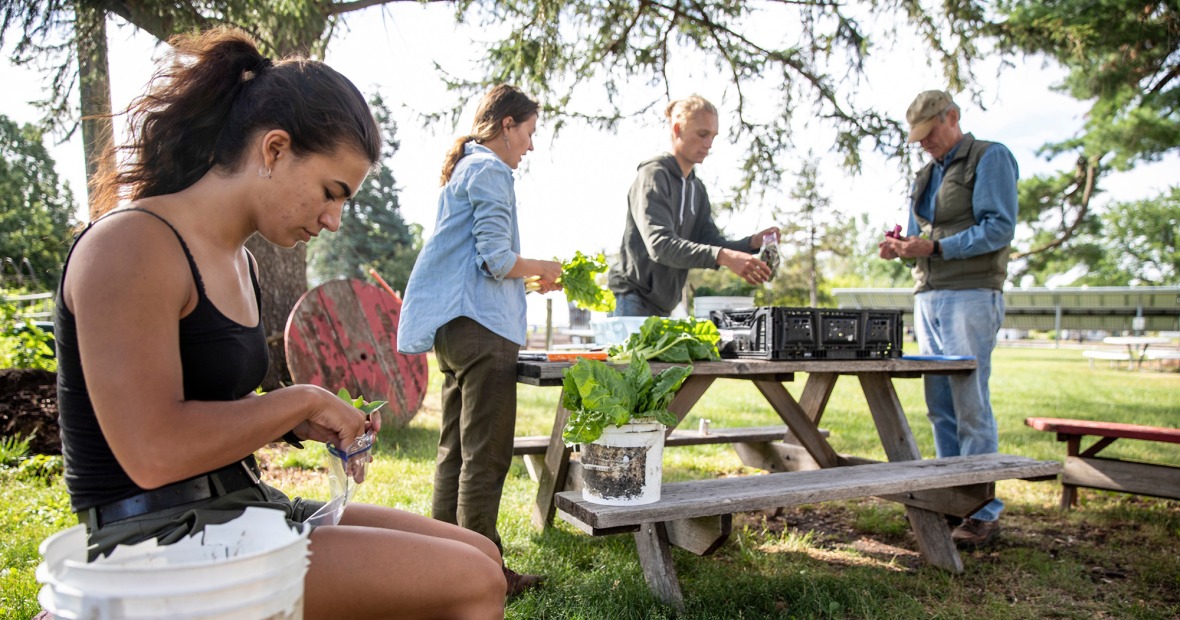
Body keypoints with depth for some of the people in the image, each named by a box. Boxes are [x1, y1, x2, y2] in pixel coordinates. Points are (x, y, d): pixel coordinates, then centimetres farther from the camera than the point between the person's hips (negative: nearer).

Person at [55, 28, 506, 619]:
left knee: (479, 557, 4)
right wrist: (302, 400, -14)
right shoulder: (132, 245, -16)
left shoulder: (236, 258, 12)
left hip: (241, 506, 9)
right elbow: (154, 452, -25)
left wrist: (304, 425, 3)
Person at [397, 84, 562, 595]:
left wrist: (529, 279, 21)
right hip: (481, 325, -10)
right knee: (486, 454, -5)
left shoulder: (461, 170, 23)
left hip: (451, 326, 10)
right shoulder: (490, 171, -7)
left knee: (455, 450, 13)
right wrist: (543, 269, 2)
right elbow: (497, 260, -16)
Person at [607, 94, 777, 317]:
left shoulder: (697, 189, 16)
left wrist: (752, 243, -10)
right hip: (632, 301, -8)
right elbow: (660, 244, -24)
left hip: (661, 307, 8)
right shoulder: (653, 175, -10)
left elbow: (711, 243, 9)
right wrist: (723, 257, -35)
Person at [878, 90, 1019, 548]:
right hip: (928, 297, 8)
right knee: (940, 405, 7)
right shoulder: (926, 176, 22)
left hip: (970, 295, -7)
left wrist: (936, 247, -20)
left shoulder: (990, 158, -1)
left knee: (970, 406, -9)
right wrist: (901, 248, 4)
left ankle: (984, 513, -1)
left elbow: (999, 228, -11)